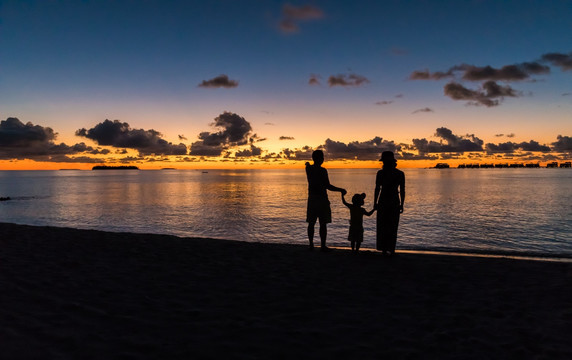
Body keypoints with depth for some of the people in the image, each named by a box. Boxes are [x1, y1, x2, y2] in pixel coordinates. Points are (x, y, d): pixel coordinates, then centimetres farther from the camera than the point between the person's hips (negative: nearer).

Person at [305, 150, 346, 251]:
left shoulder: (308, 169, 6)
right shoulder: (322, 170, -13)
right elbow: (328, 186, -17)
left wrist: (308, 164, 57)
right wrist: (341, 190, -6)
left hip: (311, 198, 6)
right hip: (322, 198, -6)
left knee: (311, 223, 10)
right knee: (323, 224, -1)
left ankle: (311, 244, 12)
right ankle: (323, 246, 0)